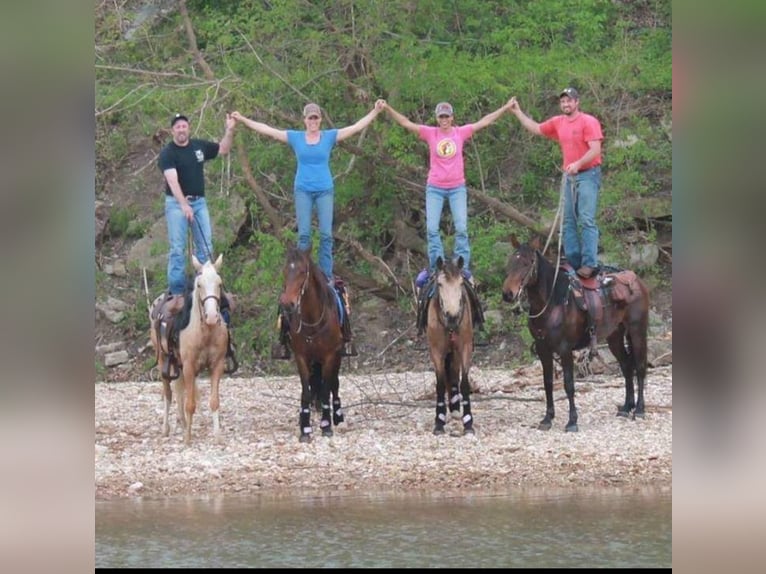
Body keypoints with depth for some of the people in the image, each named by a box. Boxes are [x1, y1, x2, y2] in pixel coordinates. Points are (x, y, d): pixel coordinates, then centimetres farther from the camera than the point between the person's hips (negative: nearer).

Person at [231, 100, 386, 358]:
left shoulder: (330, 137, 4)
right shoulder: (295, 138, 5)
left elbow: (357, 127, 3)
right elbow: (267, 130, 7)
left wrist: (375, 112, -3)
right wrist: (243, 120, 6)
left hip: (324, 190, 0)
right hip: (303, 190, 0)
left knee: (326, 234, -5)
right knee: (304, 234, -4)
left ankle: (327, 276, -2)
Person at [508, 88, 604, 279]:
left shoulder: (589, 122, -9)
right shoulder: (558, 123, 12)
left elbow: (595, 150, -17)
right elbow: (536, 129, 26)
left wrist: (578, 164, -30)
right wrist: (518, 113, 22)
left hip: (588, 174, -8)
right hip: (569, 176, 8)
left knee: (587, 220, -14)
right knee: (568, 221, 5)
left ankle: (590, 263, -19)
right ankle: (573, 262, 8)